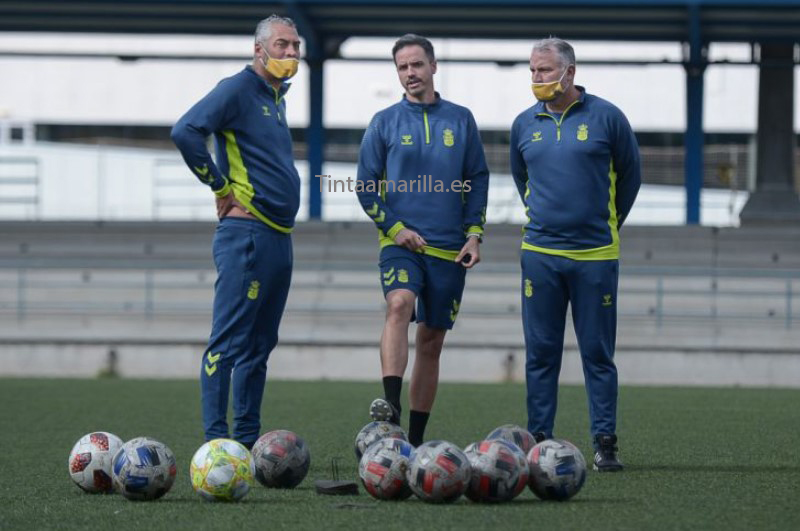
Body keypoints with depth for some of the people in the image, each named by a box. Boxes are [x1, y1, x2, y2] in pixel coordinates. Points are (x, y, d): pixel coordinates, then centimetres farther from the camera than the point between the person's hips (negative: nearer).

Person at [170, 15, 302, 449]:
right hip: (247, 233, -9)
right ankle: (216, 441, -10)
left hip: (279, 236, 9)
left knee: (259, 344, 11)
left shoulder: (275, 96, 19)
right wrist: (221, 188, -15)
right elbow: (185, 132, -22)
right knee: (228, 342, -9)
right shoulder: (237, 90, -9)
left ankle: (248, 441, 15)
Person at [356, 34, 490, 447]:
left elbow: (478, 179, 11)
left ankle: (415, 439, 13)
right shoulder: (385, 123, 3)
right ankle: (391, 406, -42)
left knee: (432, 342, 6)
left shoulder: (460, 120, 8)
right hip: (401, 243, -2)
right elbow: (366, 185, 4)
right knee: (400, 305, -30)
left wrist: (474, 234, 1)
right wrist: (395, 228, -8)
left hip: (449, 249, 3)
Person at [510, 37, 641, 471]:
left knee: (598, 353, 1)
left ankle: (605, 443, 5)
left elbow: (630, 175, 9)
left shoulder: (606, 117, -2)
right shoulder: (525, 125, 7)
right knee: (540, 353, 3)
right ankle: (539, 441, 8)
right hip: (540, 253, 3)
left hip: (595, 256, -3)